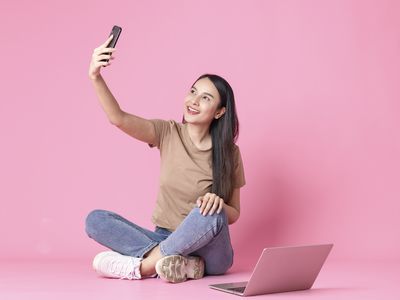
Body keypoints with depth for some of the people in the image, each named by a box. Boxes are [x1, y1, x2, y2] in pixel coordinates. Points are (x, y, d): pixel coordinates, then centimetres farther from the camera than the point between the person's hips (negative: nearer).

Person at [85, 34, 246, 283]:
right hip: (165, 240, 2)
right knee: (96, 219, -17)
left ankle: (145, 264, -22)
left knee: (212, 214, -35)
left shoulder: (229, 153, -3)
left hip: (208, 251, -2)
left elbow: (233, 214, 1)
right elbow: (119, 119, -18)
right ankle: (176, 261, -29)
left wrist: (219, 202, -22)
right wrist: (96, 78, -32)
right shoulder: (168, 133, -1)